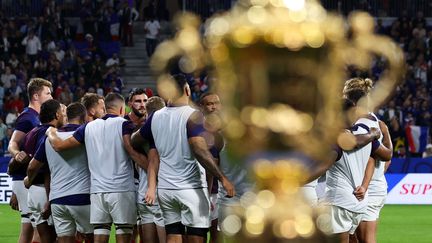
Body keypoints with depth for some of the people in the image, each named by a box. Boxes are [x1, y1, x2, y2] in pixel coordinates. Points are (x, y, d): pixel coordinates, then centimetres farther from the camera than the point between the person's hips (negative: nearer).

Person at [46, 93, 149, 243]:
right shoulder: (123, 124, -2)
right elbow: (133, 152, -16)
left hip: (97, 191, 4)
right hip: (122, 190, -4)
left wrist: (51, 134, 31)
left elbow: (59, 146, 11)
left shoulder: (89, 127, 10)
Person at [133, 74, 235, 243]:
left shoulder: (156, 117, 8)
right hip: (191, 189, -5)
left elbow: (135, 139, 22)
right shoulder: (193, 115, -11)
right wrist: (222, 179, -18)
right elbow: (200, 151, -21)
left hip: (165, 189, 5)